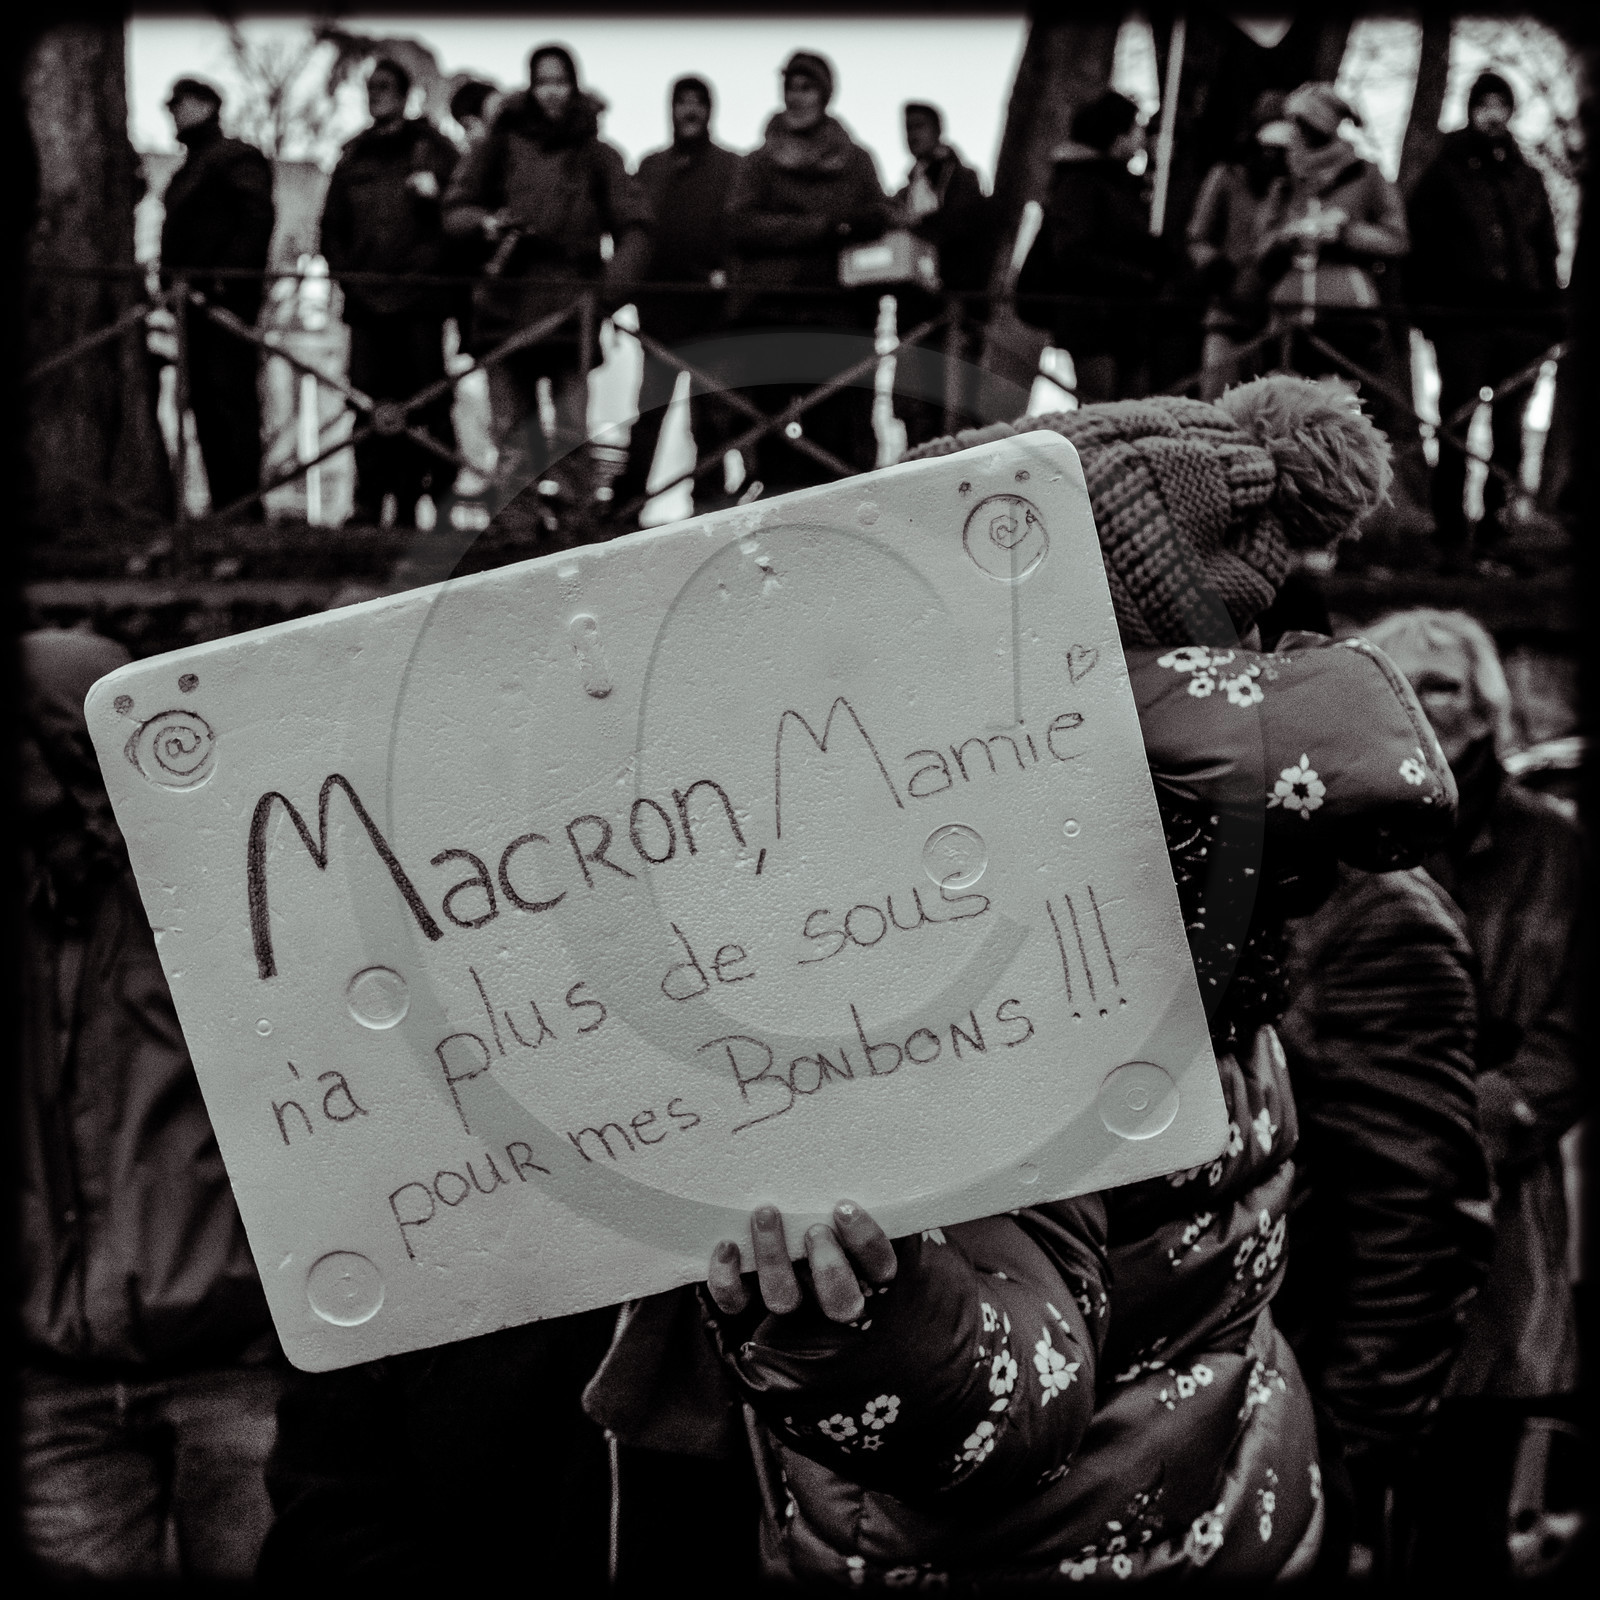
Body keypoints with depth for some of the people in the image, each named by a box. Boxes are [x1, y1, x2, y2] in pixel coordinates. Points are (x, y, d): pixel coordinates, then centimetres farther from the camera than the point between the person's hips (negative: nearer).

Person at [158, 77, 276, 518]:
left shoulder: (239, 158, -3)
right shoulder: (188, 170, 25)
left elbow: (258, 220, -15)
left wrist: (225, 277, -21)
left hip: (228, 300, -9)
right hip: (195, 302, 9)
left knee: (232, 398, -12)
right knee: (204, 403, 7)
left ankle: (245, 505, -12)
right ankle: (222, 503, 10)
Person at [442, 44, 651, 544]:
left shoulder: (599, 156, 11)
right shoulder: (499, 147, 11)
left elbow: (633, 227, 7)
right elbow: (455, 211, 10)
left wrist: (612, 278, -10)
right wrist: (488, 222, -12)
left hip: (571, 307, -1)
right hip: (507, 303, 1)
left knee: (572, 435, -6)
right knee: (515, 434, 1)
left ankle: (573, 533, -2)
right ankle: (520, 533, 4)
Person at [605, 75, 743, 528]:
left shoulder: (731, 167, 6)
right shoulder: (650, 167, 16)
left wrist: (727, 272, -16)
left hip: (710, 304, -2)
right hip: (659, 301, 3)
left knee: (711, 405, 1)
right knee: (650, 404, 2)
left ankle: (708, 495, 10)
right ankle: (626, 496, 4)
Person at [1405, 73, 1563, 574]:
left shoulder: (1528, 178, 17)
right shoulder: (1444, 171, 7)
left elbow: (1548, 248, 18)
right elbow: (1420, 240, 3)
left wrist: (1551, 315, 10)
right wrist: (1423, 303, -7)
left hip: (1521, 320, 3)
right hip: (1462, 319, -3)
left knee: (1509, 430, 3)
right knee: (1455, 426, -5)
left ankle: (1495, 532, 11)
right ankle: (1452, 537, -2)